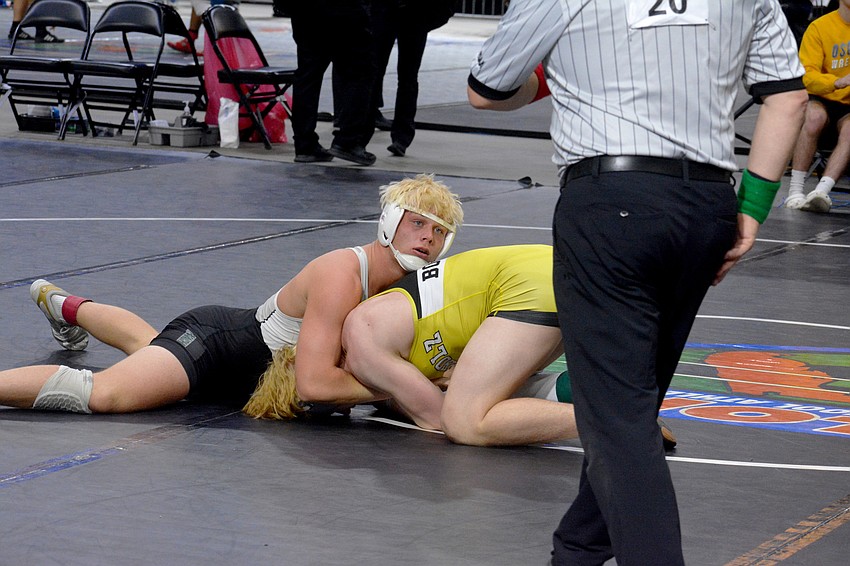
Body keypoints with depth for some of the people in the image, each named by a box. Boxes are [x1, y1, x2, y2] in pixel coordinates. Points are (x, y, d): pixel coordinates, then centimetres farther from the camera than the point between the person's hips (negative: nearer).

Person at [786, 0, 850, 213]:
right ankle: (795, 190, -31)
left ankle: (822, 190, -45)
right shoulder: (819, 27, -3)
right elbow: (807, 76, -12)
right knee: (813, 115, -35)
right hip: (824, 101, -1)